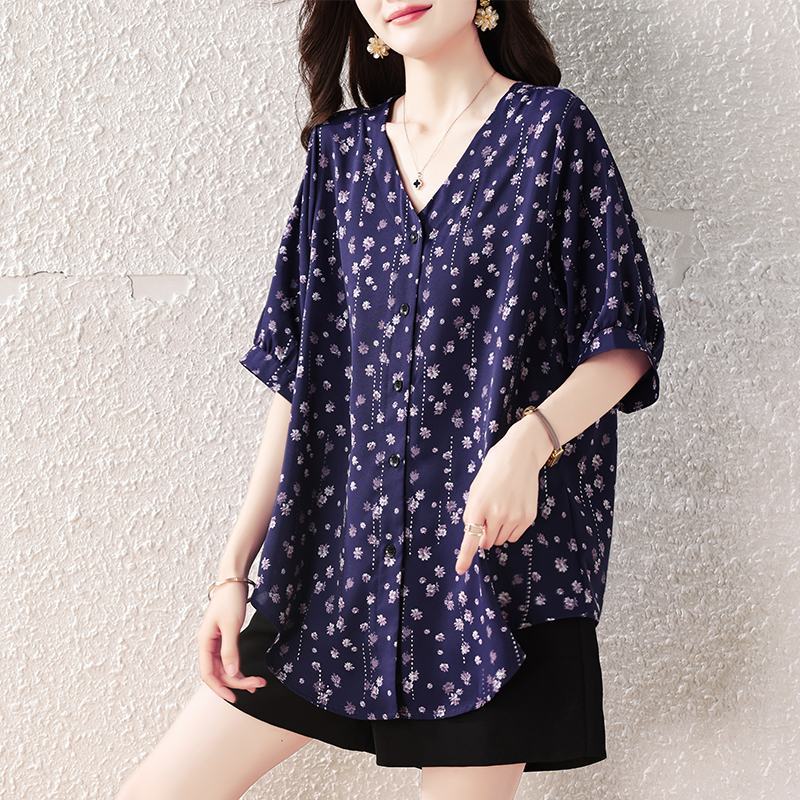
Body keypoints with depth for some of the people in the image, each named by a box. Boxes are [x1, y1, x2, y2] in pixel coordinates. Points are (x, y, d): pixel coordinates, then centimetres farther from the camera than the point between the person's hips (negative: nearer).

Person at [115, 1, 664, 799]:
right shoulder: (341, 150, 12)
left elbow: (625, 343, 1)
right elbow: (299, 375, 10)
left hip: (493, 554, -4)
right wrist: (234, 569, 5)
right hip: (341, 555, 4)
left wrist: (529, 438, -20)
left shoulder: (552, 128, 2)